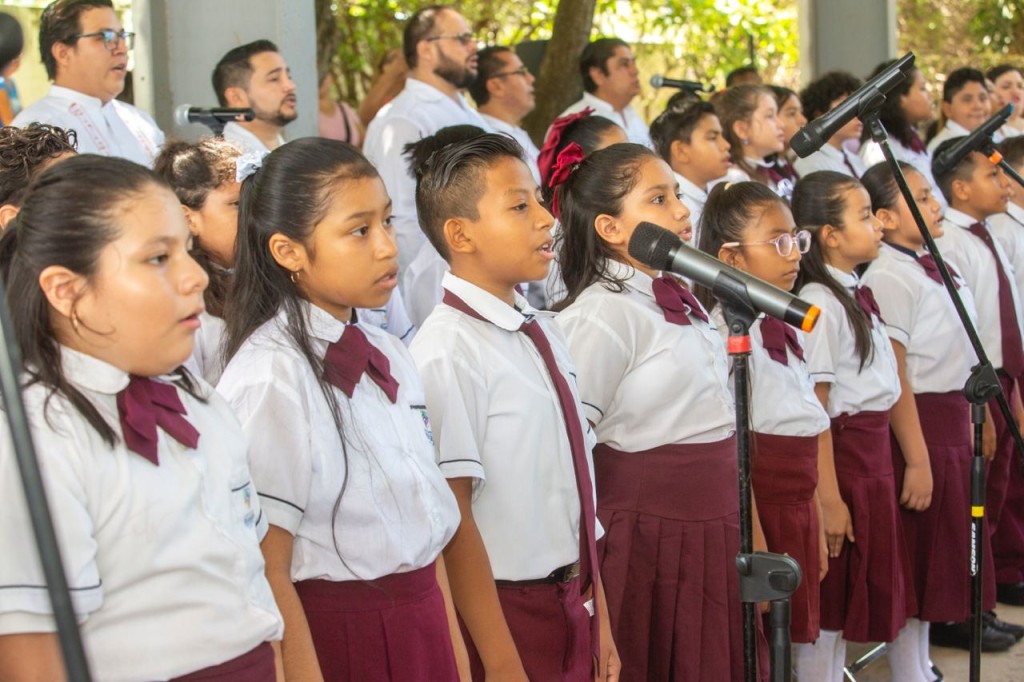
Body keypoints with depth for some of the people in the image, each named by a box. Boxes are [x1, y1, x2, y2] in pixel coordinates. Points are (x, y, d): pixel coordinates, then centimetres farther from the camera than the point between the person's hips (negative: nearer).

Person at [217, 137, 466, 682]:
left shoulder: (390, 357, 7)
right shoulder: (271, 376, -16)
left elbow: (428, 528, 11)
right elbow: (267, 574, -16)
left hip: (422, 633, 7)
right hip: (334, 638, -7)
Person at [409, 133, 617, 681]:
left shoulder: (546, 336, 7)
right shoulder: (448, 352, -17)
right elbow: (452, 517, -18)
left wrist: (599, 622, 17)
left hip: (572, 605, 7)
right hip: (503, 613, -7)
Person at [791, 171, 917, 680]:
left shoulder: (857, 295, 12)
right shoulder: (819, 303, -16)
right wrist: (829, 498, -20)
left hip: (876, 452, 9)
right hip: (842, 455, -9)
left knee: (882, 589, 16)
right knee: (834, 601, 1)